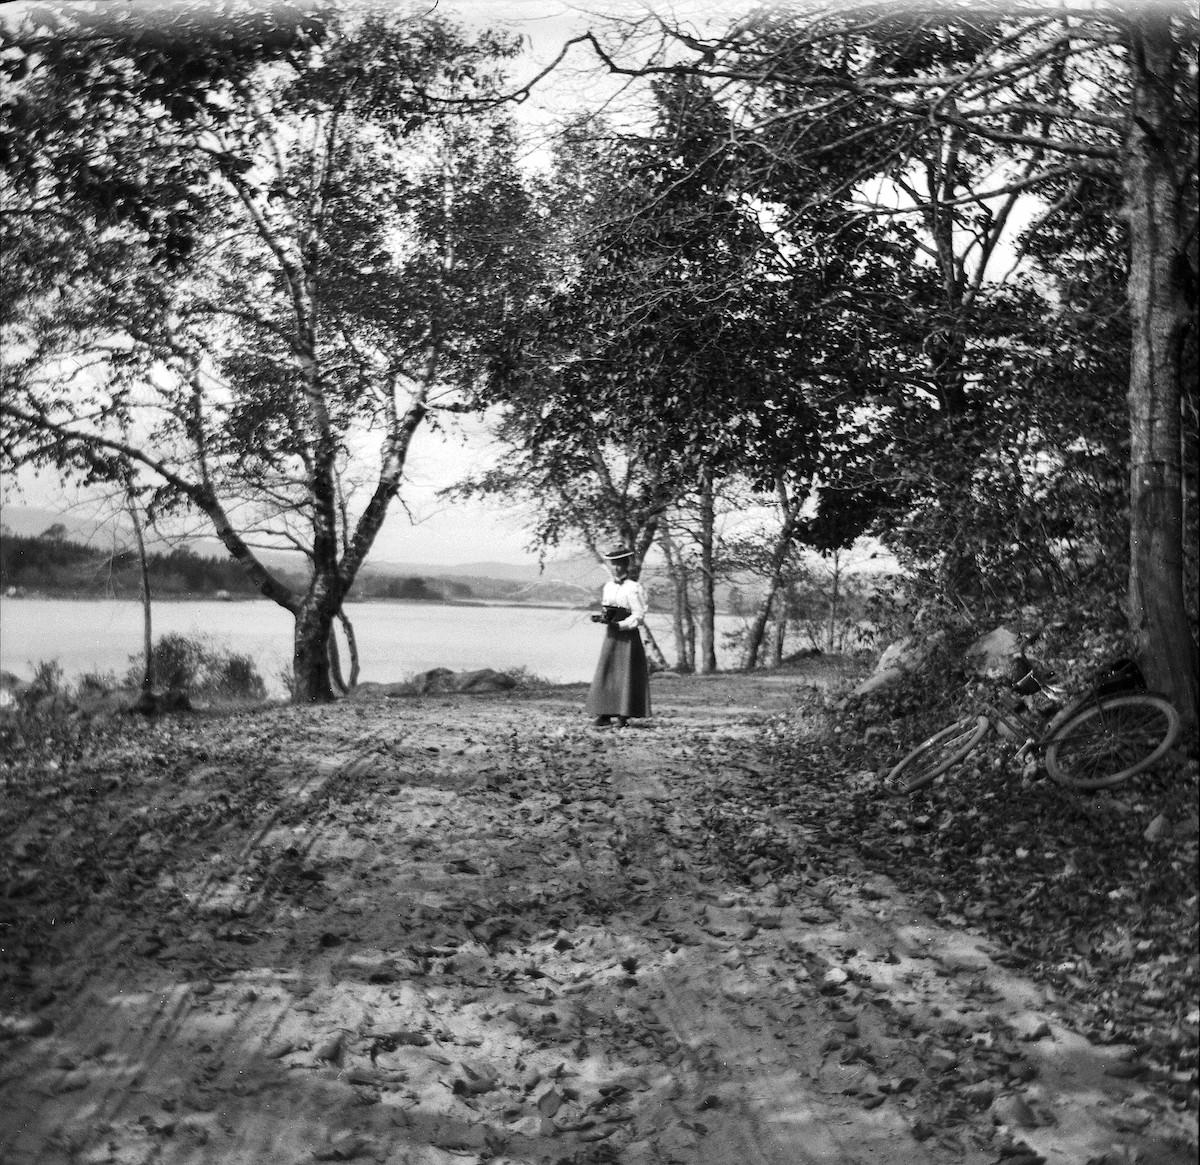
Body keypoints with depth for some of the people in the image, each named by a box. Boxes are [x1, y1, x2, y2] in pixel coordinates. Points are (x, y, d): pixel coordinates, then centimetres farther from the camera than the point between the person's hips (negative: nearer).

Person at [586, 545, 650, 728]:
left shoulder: (635, 588, -10)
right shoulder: (608, 587, 12)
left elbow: (639, 617, -13)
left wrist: (619, 624, -23)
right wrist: (600, 617, -2)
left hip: (628, 636, -6)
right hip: (610, 635, 6)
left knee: (626, 675, -2)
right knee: (605, 673, 2)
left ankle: (624, 716, 3)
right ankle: (605, 714, 6)